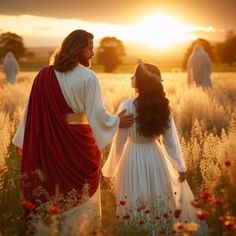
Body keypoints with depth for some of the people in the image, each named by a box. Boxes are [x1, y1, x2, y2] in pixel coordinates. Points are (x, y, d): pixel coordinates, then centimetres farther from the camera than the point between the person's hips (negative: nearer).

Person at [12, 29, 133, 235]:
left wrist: (23, 141, 12)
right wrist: (117, 122, 7)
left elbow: (33, 110, 4)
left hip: (51, 140, 4)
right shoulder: (88, 77, -12)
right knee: (80, 194, 11)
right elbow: (96, 112, -11)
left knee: (51, 190, 14)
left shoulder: (45, 75, 0)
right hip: (79, 141, -4)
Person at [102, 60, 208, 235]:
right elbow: (171, 139, 1)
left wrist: (109, 170, 0)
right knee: (159, 204, 20)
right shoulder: (163, 106, -5)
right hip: (156, 157, 4)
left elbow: (119, 142, -12)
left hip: (133, 159, -4)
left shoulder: (127, 106, -17)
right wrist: (181, 166, 13)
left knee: (135, 210, 11)